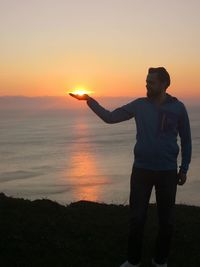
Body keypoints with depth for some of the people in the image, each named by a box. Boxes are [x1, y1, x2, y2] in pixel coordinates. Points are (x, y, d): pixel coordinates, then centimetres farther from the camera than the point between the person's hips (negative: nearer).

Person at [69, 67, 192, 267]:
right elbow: (110, 117, 2)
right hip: (141, 170, 1)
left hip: (168, 172, -1)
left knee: (166, 220, 10)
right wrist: (90, 101, -7)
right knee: (137, 218, 7)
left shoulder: (178, 108, -2)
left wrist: (184, 169, 2)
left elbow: (186, 140, 4)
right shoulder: (139, 105, 1)